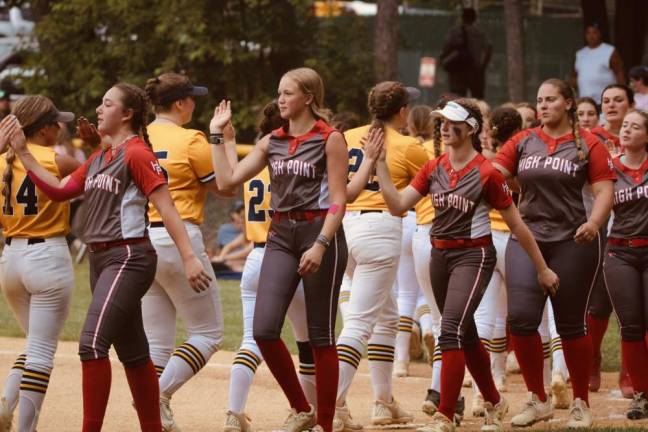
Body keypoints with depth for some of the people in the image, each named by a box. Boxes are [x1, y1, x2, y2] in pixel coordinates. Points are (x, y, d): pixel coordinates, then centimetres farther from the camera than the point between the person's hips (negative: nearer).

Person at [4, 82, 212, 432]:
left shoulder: (137, 154, -11)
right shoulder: (99, 158, 17)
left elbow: (166, 207, -17)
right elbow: (59, 190, 17)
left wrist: (189, 257, -24)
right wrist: (22, 152, 13)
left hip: (128, 258, -9)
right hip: (100, 260, 9)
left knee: (92, 343, -20)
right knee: (132, 352, 14)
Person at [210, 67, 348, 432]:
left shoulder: (330, 139, -4)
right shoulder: (271, 142, 12)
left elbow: (338, 200, -10)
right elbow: (227, 180, 9)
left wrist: (320, 245, -20)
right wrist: (217, 135, 8)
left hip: (320, 233, -5)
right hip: (281, 236, 5)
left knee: (320, 334, 0)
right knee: (264, 329, -8)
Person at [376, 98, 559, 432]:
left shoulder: (487, 173, -12)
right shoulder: (433, 169, 5)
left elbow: (516, 224, -5)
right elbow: (397, 204, -2)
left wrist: (542, 269, 0)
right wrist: (380, 163, -11)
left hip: (473, 256, -7)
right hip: (440, 255, 7)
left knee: (451, 330, -20)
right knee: (466, 335, 17)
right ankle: (494, 403, 37)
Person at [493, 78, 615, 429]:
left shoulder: (588, 145, 0)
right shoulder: (522, 142, 10)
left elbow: (604, 191, -5)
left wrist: (594, 221, -23)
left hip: (572, 242, -3)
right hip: (526, 239, 3)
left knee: (571, 324, 2)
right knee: (520, 318, -10)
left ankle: (581, 403, 19)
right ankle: (538, 400, 6)